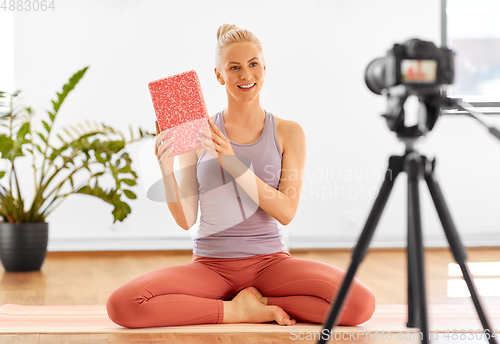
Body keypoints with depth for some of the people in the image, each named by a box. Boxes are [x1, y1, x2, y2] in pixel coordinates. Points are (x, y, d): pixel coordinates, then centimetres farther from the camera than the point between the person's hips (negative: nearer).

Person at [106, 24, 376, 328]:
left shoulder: (288, 132, 3)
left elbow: (286, 212, -7)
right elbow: (186, 220, 1)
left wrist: (234, 164, -17)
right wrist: (166, 171, -16)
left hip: (270, 260, 0)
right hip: (211, 265, 0)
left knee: (361, 304, -28)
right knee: (121, 305, -27)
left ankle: (255, 301, -5)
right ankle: (236, 310, -11)